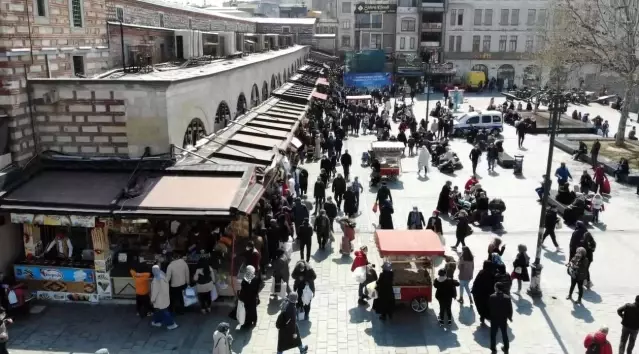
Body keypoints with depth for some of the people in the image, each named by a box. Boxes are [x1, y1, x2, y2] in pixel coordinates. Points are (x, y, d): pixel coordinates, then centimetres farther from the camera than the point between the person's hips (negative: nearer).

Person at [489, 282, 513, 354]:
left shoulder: (492, 297, -18)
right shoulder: (507, 298, -13)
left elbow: (489, 307, -9)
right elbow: (510, 309, -5)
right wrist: (510, 317, 10)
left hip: (494, 319, -2)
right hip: (504, 319, 2)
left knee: (493, 335, 12)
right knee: (504, 334, 20)